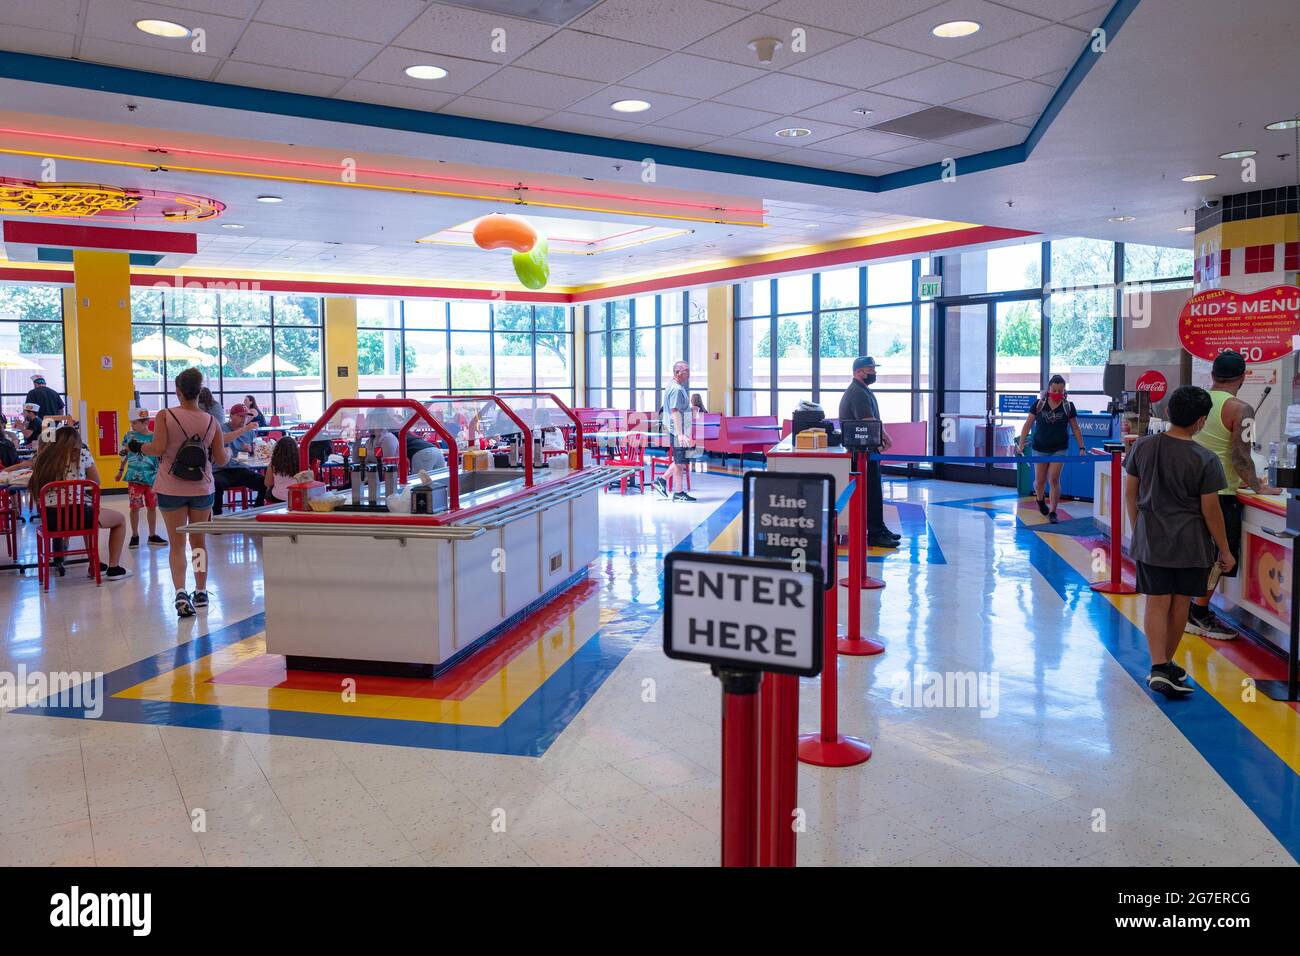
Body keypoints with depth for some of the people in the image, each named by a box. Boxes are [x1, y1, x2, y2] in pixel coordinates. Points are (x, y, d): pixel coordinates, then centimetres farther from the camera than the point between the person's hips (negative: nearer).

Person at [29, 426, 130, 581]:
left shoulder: (43, 457, 11)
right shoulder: (82, 453, 0)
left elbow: (34, 489, 20)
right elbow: (96, 482, 11)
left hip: (49, 518, 6)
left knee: (90, 512, 38)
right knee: (120, 519, 20)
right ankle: (113, 568, 16)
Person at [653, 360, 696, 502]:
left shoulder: (673, 387, 15)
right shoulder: (677, 389, -17)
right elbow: (675, 412, -23)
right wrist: (680, 434, -26)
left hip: (676, 431, 10)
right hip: (678, 431, -10)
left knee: (679, 461, 17)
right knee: (680, 462, -2)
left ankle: (662, 480, 20)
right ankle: (679, 493, 6)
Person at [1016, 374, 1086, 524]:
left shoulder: (1068, 406, -1)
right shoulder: (1039, 404, -2)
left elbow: (1075, 428, 4)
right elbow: (1028, 424, -1)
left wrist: (1081, 447, -1)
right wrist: (1021, 444, -8)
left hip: (1059, 448, -1)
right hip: (1040, 448, 1)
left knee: (1054, 479, -9)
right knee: (1040, 480, 8)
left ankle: (1053, 512, 1)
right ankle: (1040, 500, 40)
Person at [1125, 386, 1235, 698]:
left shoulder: (1143, 447, -3)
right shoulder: (1206, 460, -13)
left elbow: (1130, 493, 4)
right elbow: (1211, 510, -10)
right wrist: (1225, 551, 1)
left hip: (1150, 540, 2)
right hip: (1190, 544, -2)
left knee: (1156, 602, 4)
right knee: (1180, 603, 12)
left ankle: (1159, 667, -7)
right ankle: (1167, 664, 23)